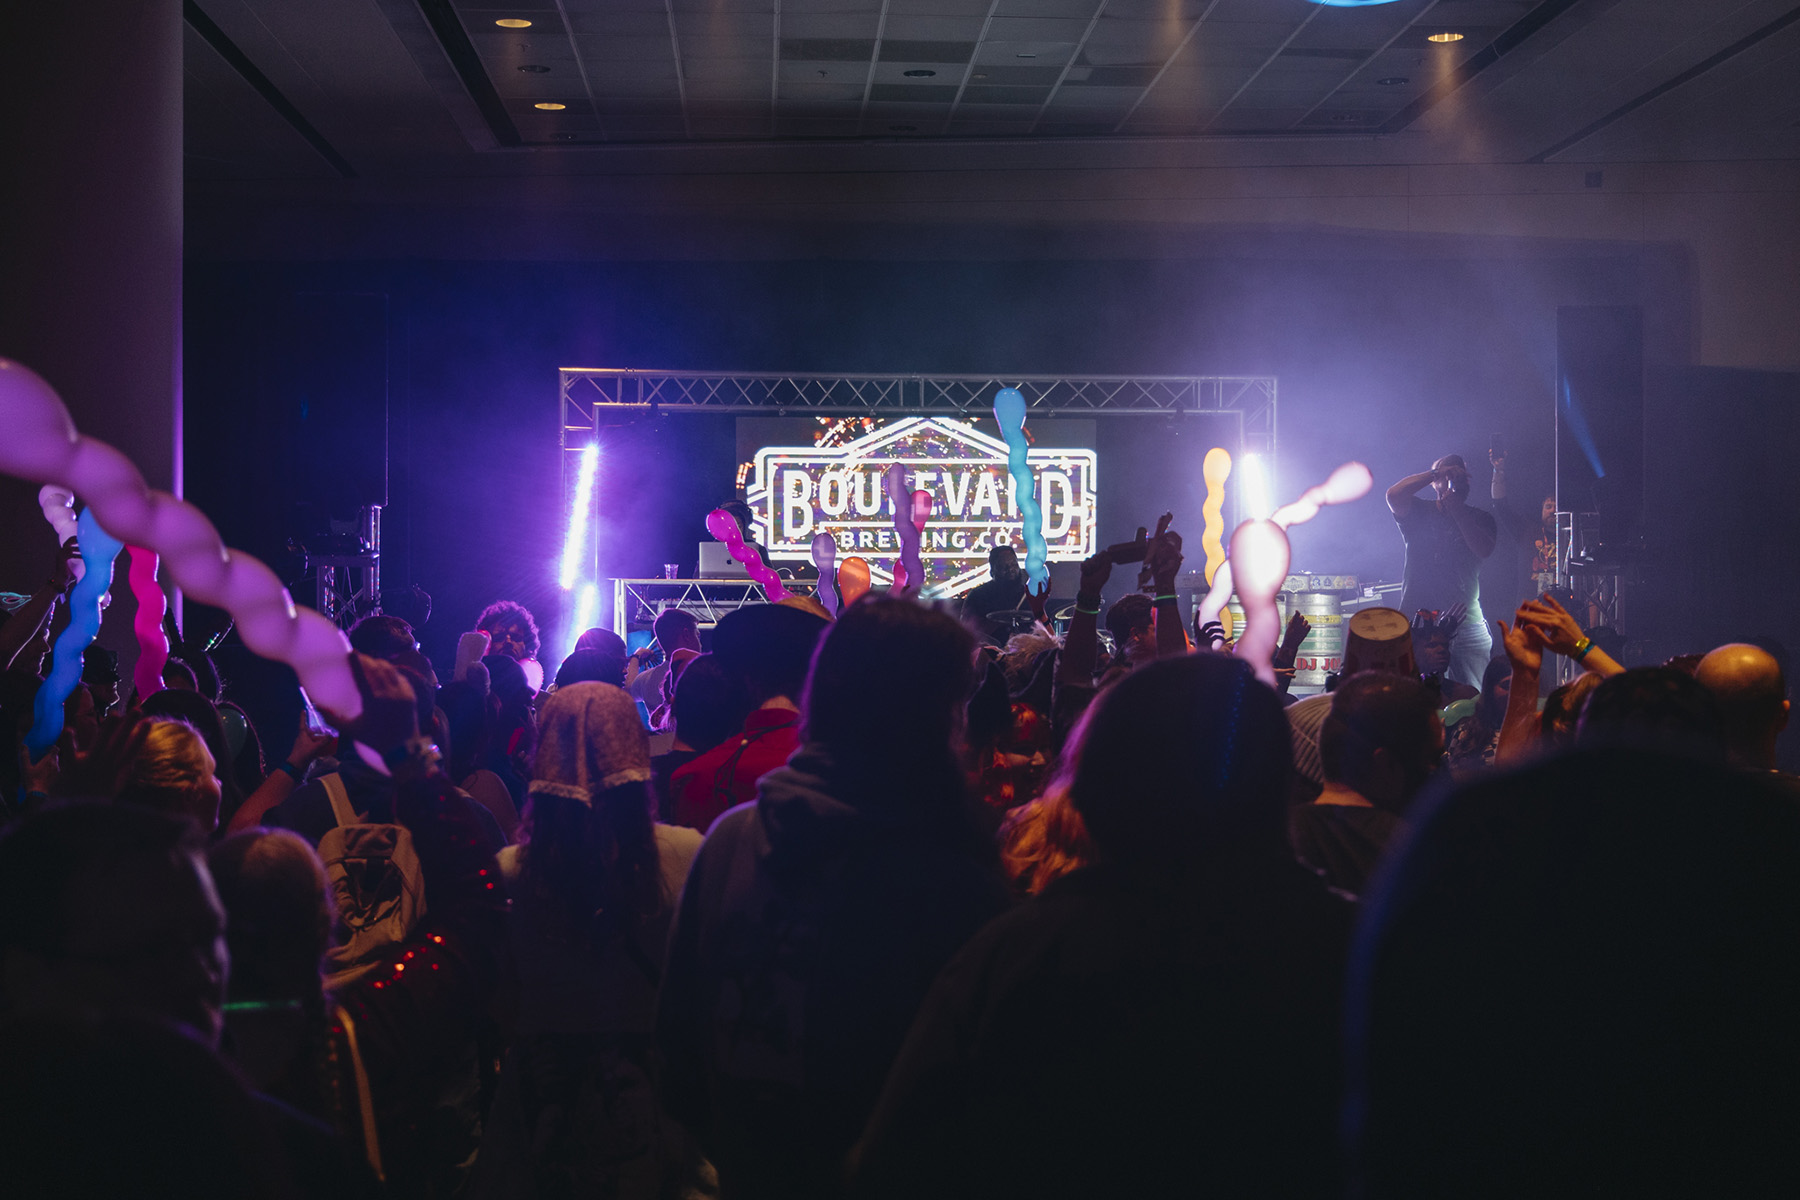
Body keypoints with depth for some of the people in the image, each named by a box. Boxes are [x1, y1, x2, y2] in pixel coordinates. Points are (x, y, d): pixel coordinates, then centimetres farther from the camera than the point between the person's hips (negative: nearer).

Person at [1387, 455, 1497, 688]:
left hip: (1467, 622, 1)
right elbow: (1394, 495, -10)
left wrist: (1457, 511, -8)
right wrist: (1435, 473, -9)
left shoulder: (1479, 519, 13)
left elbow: (1484, 550, -7)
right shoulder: (1420, 512, 10)